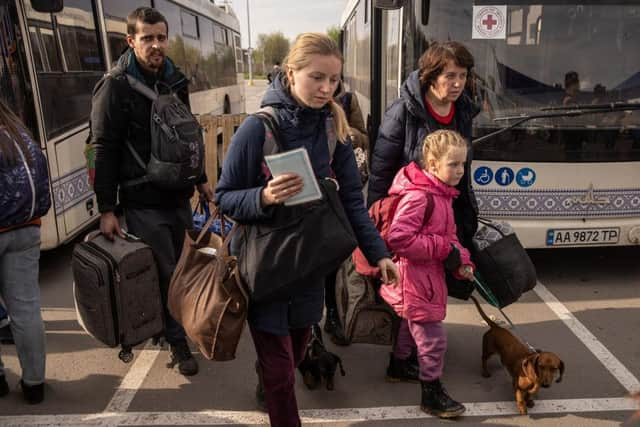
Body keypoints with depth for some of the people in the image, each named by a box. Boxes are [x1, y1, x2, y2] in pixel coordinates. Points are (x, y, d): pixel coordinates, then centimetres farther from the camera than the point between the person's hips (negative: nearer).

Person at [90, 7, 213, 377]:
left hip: (178, 196, 6)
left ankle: (167, 328, 33)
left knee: (179, 268, 13)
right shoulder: (115, 86, -10)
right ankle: (178, 342, 15)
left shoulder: (175, 81, 10)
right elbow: (105, 150, -12)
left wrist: (201, 179, 18)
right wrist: (107, 209, -15)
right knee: (165, 274, -1)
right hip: (143, 203, -6)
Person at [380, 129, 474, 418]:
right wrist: (443, 250, -23)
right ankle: (432, 395, 15)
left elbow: (448, 236, 16)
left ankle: (397, 365, 48)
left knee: (411, 323, 27)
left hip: (428, 276, 10)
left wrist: (461, 261, -2)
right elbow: (398, 239, -30)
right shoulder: (417, 196, -24)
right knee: (433, 338, -2)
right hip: (414, 278, -10)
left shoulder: (442, 194, 8)